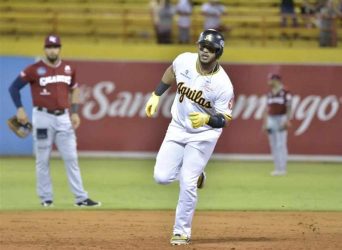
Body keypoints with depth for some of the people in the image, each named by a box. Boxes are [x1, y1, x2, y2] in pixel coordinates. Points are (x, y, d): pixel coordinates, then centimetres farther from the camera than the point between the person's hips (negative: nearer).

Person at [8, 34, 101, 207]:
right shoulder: (34, 70, -6)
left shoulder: (68, 69, 7)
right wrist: (19, 109, -11)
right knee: (42, 159, 1)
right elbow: (14, 87, -1)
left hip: (63, 117, 3)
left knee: (71, 158, 1)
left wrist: (74, 112, 10)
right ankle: (46, 198, 9)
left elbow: (74, 89, 21)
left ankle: (81, 198, 1)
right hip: (43, 117, -3)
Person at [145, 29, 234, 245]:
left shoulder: (223, 84, -24)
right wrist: (156, 95, 9)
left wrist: (207, 119, -39)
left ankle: (182, 232, 5)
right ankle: (195, 175, 29)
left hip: (203, 135, -5)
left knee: (187, 184, -11)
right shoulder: (184, 60, -13)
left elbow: (225, 119, -19)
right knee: (162, 177, -3)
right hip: (178, 128, 5)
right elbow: (171, 72, 12)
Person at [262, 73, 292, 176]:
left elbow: (288, 109, -10)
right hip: (271, 121, 7)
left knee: (281, 145, -10)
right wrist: (265, 123, 13)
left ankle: (282, 168, -9)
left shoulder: (285, 93, -5)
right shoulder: (270, 94, 15)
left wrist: (287, 121, -19)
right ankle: (277, 168, 10)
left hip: (281, 120, -7)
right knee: (273, 145, 6)